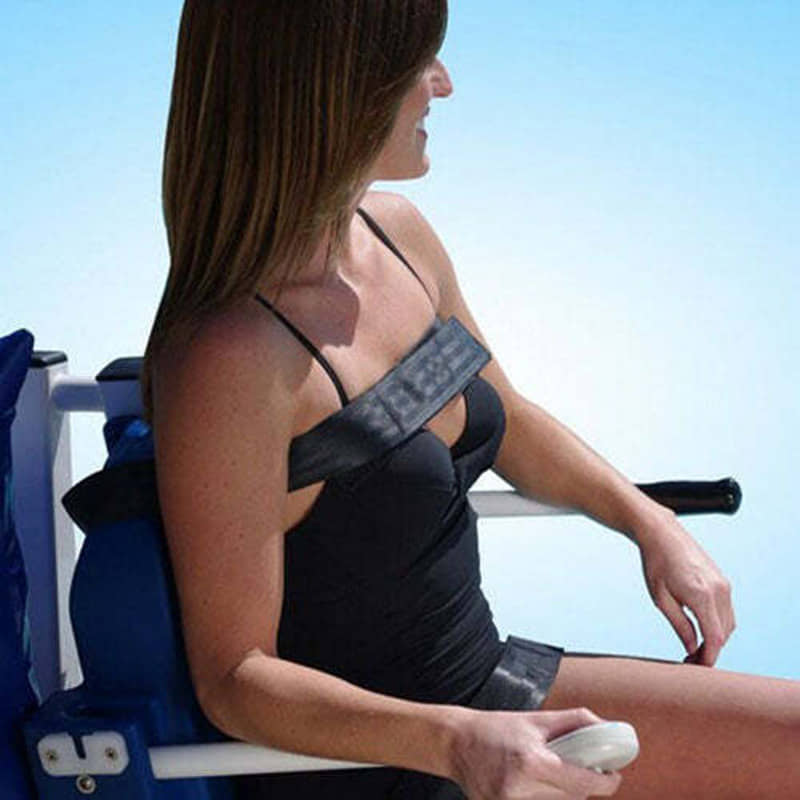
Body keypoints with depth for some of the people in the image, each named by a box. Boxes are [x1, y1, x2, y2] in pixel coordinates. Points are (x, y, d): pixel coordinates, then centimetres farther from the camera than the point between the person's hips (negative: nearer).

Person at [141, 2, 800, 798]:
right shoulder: (228, 360, -27)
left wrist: (652, 522, 4)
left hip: (487, 682, 8)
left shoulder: (396, 232, 0)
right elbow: (233, 676, -23)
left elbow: (508, 423, 16)